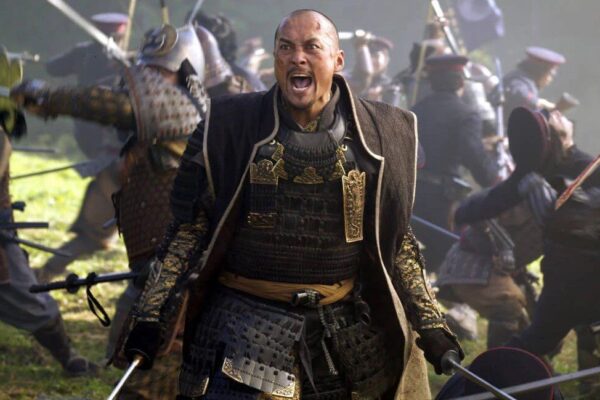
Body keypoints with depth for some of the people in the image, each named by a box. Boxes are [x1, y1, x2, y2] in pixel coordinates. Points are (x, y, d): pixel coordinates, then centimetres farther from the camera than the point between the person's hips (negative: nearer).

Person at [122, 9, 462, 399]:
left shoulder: (378, 134, 3)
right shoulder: (232, 125, -1)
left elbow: (395, 239, 11)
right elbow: (189, 227, 1)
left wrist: (430, 323, 8)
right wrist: (151, 316, -5)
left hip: (343, 326, 2)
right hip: (245, 321, -2)